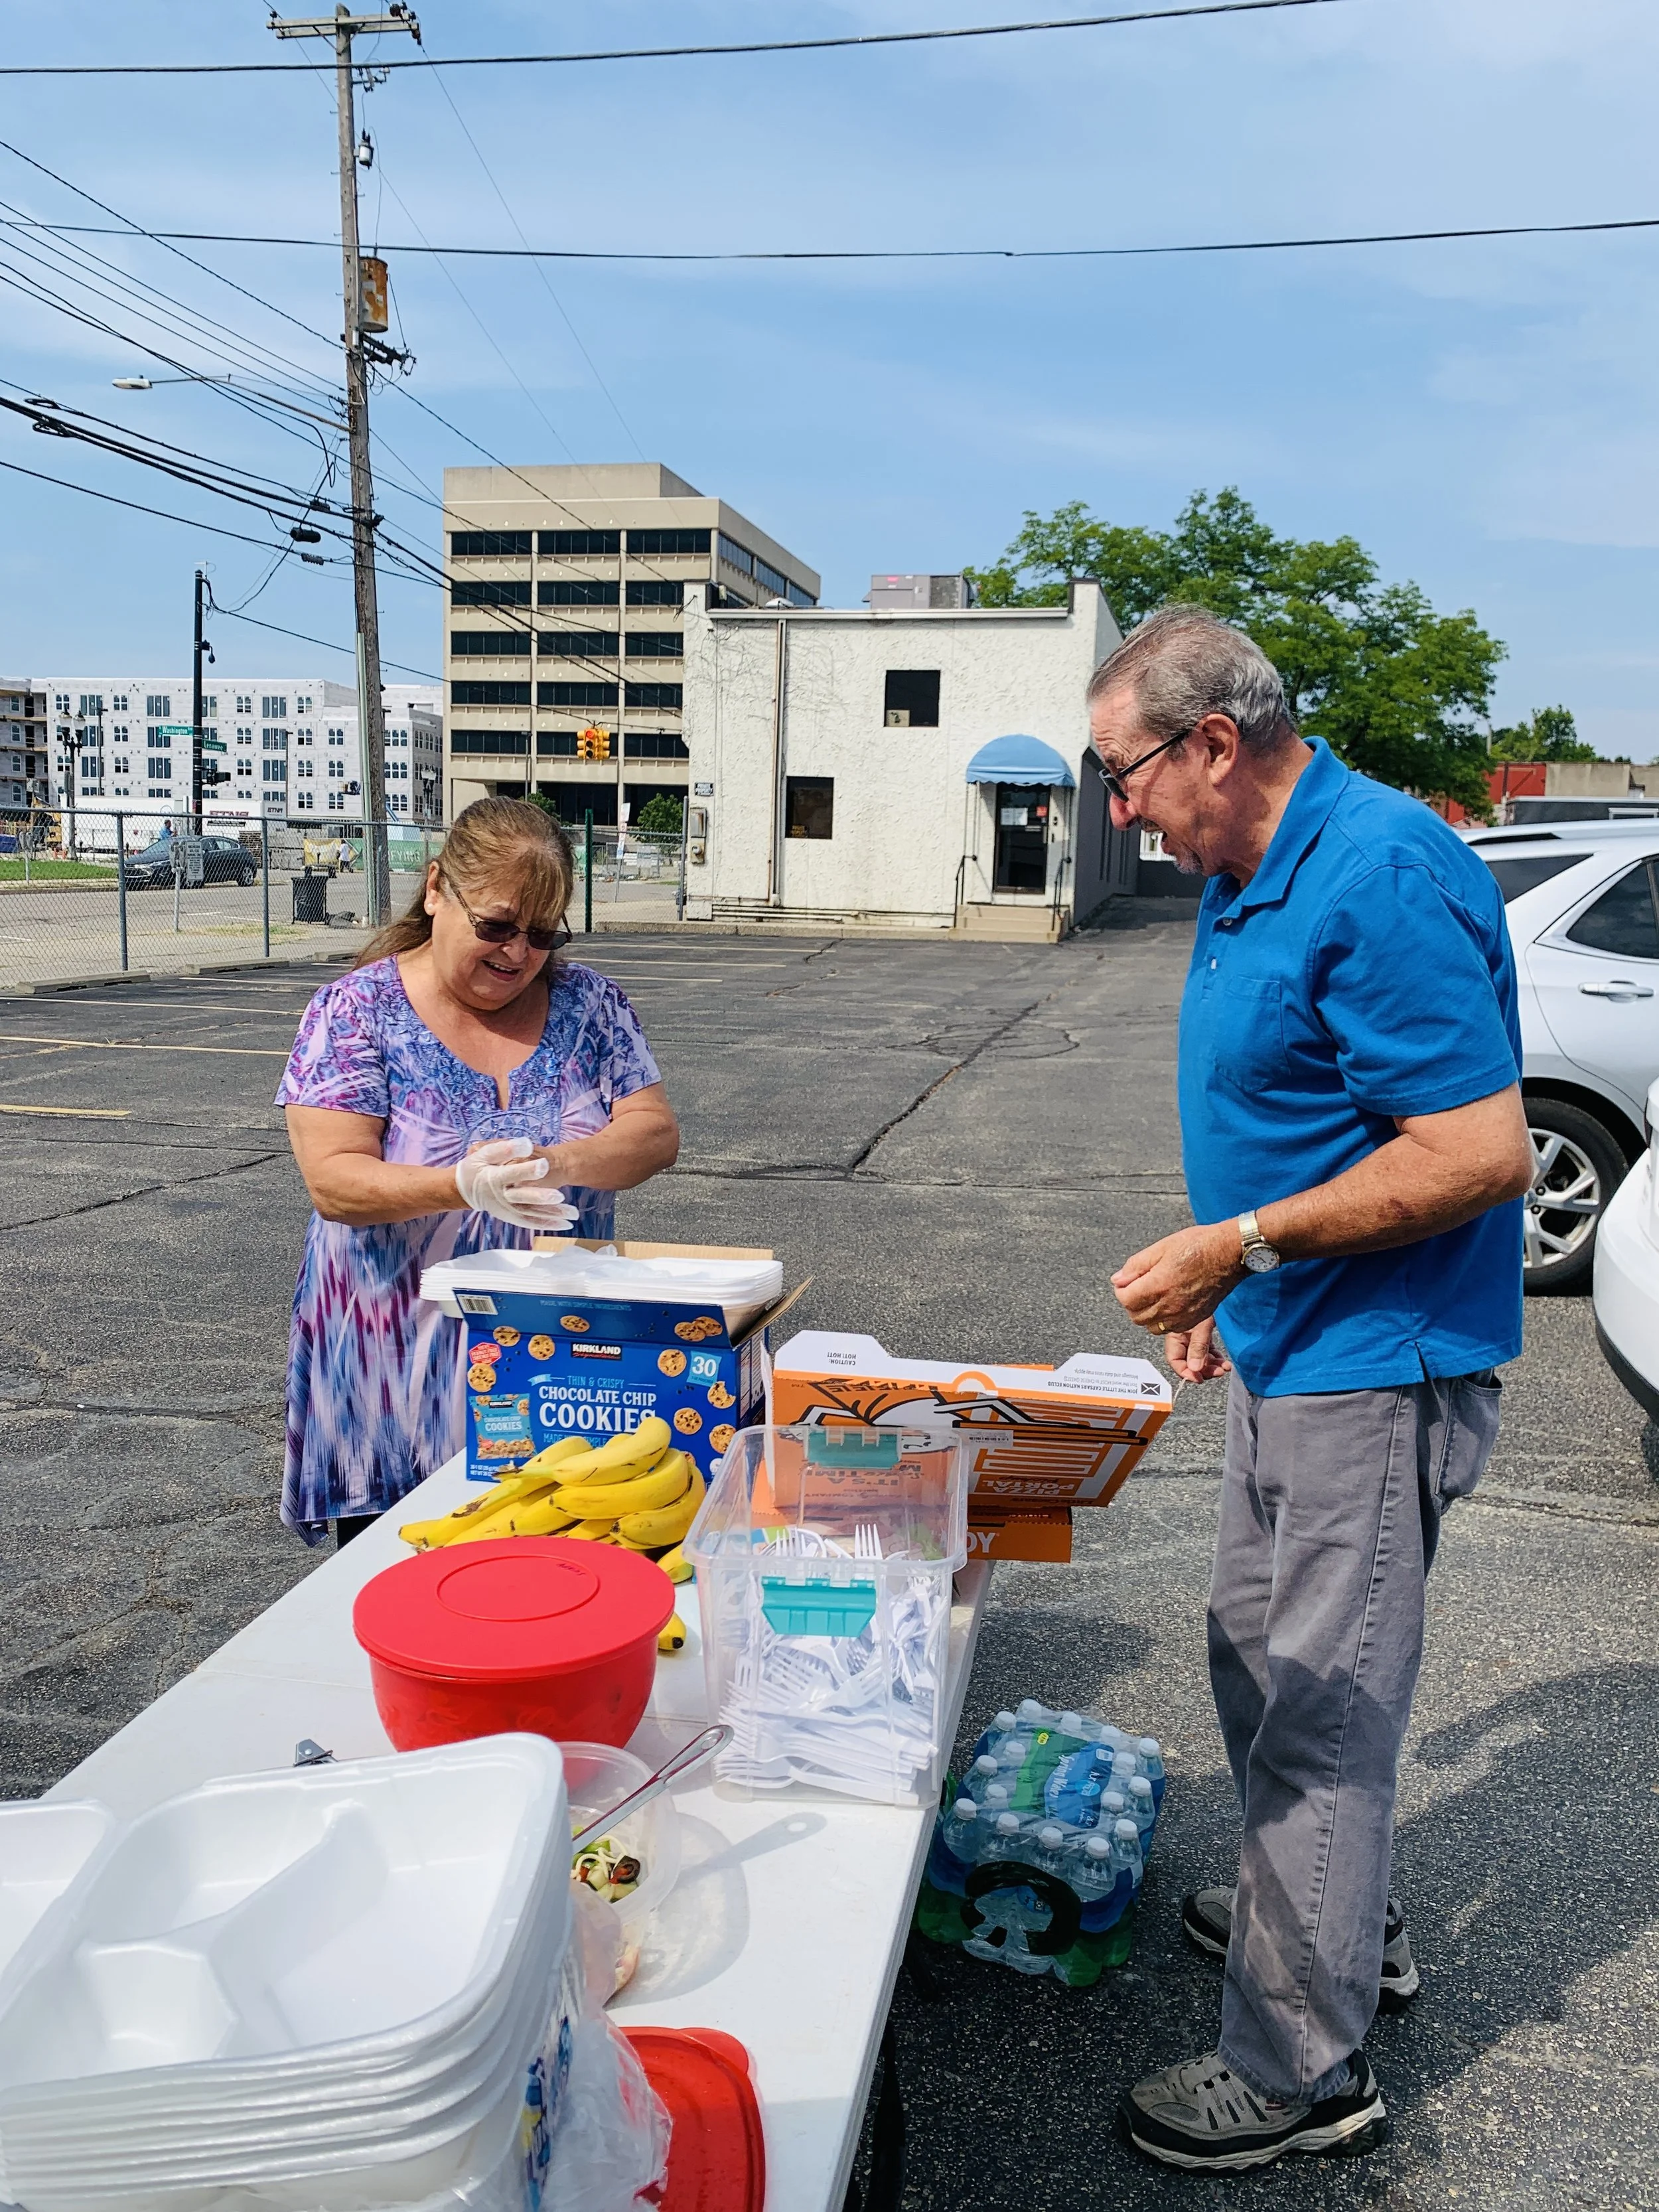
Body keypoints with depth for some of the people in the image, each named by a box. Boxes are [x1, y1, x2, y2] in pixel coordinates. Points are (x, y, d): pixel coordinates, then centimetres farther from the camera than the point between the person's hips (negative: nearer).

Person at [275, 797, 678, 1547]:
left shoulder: (586, 1001, 2)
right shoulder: (356, 1009, -6)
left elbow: (656, 1132, -4)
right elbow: (333, 1181, -14)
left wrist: (561, 1163, -24)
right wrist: (467, 1185, -31)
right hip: (394, 1372, -2)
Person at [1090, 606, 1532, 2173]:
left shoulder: (1382, 882, -23)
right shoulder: (1248, 880, 8)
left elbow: (1483, 1152, -25)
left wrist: (1241, 1243, -23)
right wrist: (1228, 1290, 16)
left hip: (1374, 1368, -10)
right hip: (1288, 1350, 10)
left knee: (1320, 1710, 2)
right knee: (1260, 1667, 22)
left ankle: (1301, 2072, 20)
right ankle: (1341, 1923, 44)